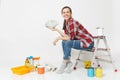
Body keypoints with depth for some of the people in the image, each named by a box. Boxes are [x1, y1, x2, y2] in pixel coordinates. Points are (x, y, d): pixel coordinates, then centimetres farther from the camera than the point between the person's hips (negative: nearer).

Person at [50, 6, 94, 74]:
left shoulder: (72, 22, -21)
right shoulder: (66, 23, 5)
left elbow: (71, 38, -23)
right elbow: (66, 36, 3)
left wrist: (58, 38, -13)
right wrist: (56, 29, 1)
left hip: (88, 43, -9)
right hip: (82, 41, 9)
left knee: (68, 43, -24)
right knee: (64, 42, 0)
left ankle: (64, 64, -7)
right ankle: (68, 62, 6)